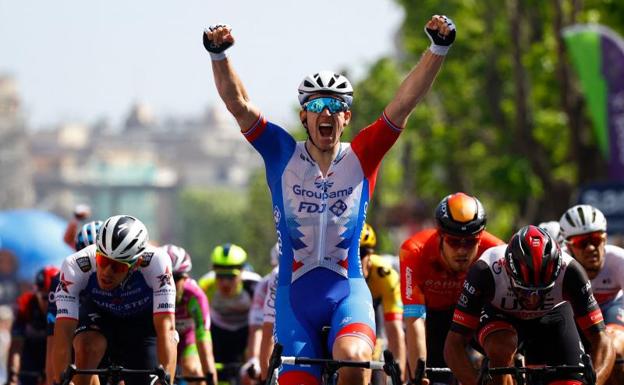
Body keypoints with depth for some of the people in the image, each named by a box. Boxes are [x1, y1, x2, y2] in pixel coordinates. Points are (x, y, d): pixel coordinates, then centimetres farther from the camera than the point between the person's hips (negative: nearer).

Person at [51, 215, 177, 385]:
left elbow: (166, 328, -43)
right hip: (97, 314, 0)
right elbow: (64, 330, -40)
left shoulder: (156, 262, -38)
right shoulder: (75, 265, -37)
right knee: (86, 348, -32)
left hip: (143, 318, 0)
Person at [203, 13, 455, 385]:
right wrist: (218, 54, -24)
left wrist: (438, 49, -19)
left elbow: (405, 103, -8)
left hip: (347, 290, -1)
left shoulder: (361, 158, 0)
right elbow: (238, 102, -9)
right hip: (295, 293, 1)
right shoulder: (283, 155, 0)